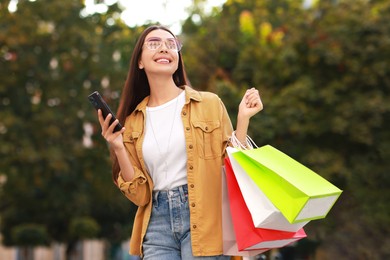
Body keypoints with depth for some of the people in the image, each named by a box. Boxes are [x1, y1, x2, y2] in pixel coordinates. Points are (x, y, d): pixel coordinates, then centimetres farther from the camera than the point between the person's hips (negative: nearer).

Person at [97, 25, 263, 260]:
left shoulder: (209, 104, 3)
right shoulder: (133, 122, 10)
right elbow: (140, 195, 7)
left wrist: (243, 120, -5)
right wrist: (118, 150, -4)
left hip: (203, 220, -2)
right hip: (157, 225, 2)